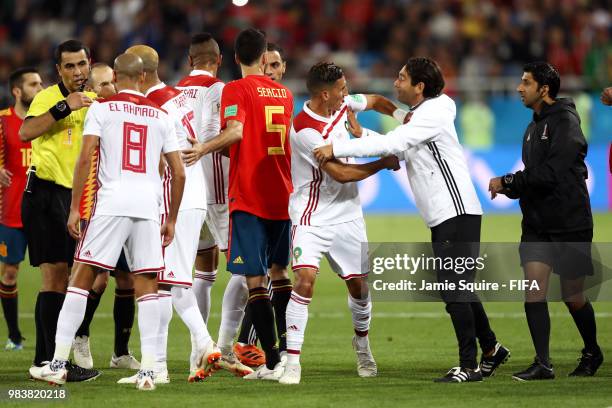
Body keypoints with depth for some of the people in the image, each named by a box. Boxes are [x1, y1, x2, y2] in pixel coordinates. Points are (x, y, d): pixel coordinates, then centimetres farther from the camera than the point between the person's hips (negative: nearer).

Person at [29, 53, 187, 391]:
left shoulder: (102, 109, 6)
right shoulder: (161, 116, 15)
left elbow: (85, 158, -5)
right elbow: (179, 173, 12)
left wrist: (74, 208, -2)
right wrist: (171, 220, 21)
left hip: (112, 200, -2)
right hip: (149, 204, 2)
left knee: (82, 276, 4)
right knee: (147, 284, 7)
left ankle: (58, 363, 1)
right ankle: (148, 370, 0)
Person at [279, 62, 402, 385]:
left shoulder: (342, 104, 0)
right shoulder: (305, 129, -24)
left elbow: (374, 101, 23)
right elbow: (341, 174, -22)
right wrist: (384, 164, -11)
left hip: (347, 214, 7)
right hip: (312, 217, -7)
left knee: (359, 284, 9)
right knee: (305, 279, -22)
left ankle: (362, 342, 37)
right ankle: (292, 361, -17)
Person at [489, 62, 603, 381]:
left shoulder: (565, 122, -14)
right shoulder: (534, 127, 12)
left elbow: (549, 174, -23)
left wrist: (508, 183, -16)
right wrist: (509, 187, -5)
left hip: (570, 223, -7)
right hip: (537, 223, 7)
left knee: (572, 295, 4)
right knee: (533, 287, -7)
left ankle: (592, 353, 28)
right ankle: (543, 364, -5)